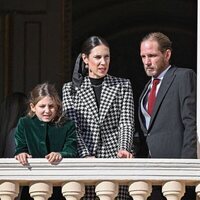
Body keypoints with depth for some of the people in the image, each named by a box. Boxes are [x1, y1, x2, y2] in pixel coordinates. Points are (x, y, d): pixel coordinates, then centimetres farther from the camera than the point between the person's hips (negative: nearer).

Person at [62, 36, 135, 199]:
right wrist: (85, 155, -14)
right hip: (84, 161, 0)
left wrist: (124, 149, -16)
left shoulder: (122, 86, 12)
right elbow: (72, 126, 1)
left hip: (115, 157, 0)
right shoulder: (71, 89, 10)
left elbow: (126, 122, 2)